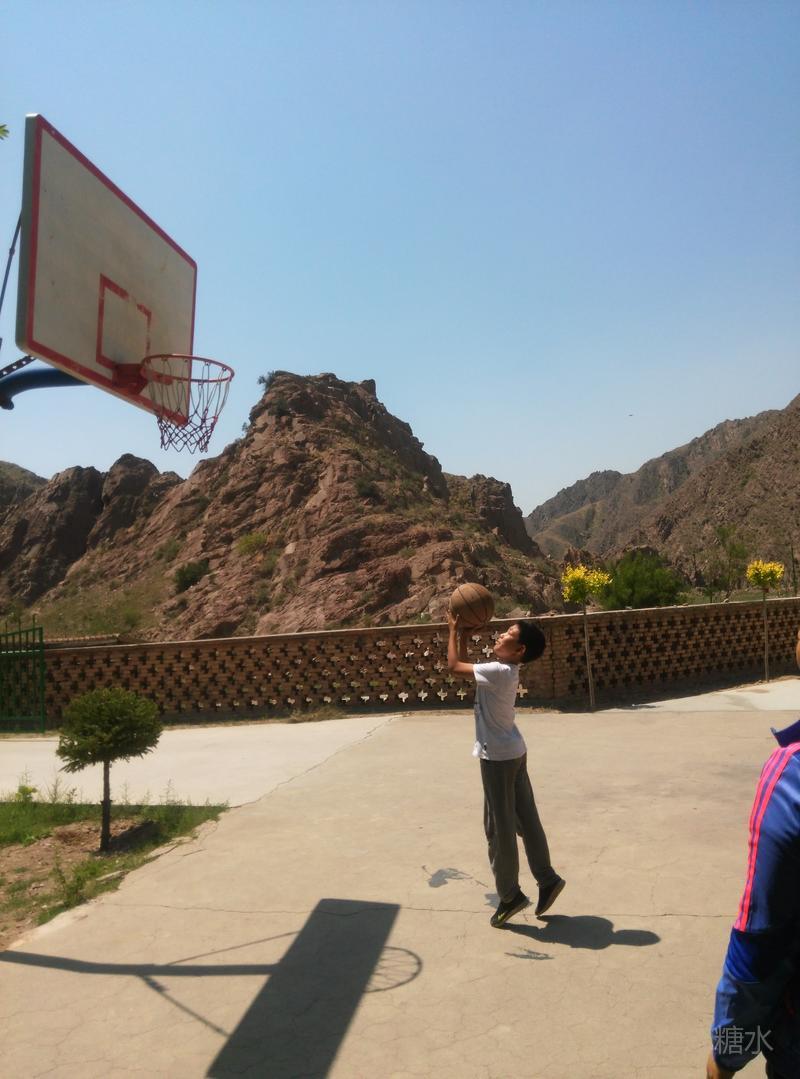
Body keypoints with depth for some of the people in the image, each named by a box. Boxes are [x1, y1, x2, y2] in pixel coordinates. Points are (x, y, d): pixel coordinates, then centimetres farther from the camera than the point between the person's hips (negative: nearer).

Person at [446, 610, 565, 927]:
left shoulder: (498, 672, -24)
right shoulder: (504, 670, 4)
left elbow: (454, 665, -16)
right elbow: (464, 666, 16)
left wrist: (454, 630, -6)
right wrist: (464, 635, 9)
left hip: (498, 758, -9)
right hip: (513, 753, 9)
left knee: (499, 828, 3)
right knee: (526, 820, 16)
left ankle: (510, 895, 16)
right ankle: (548, 880, 26)